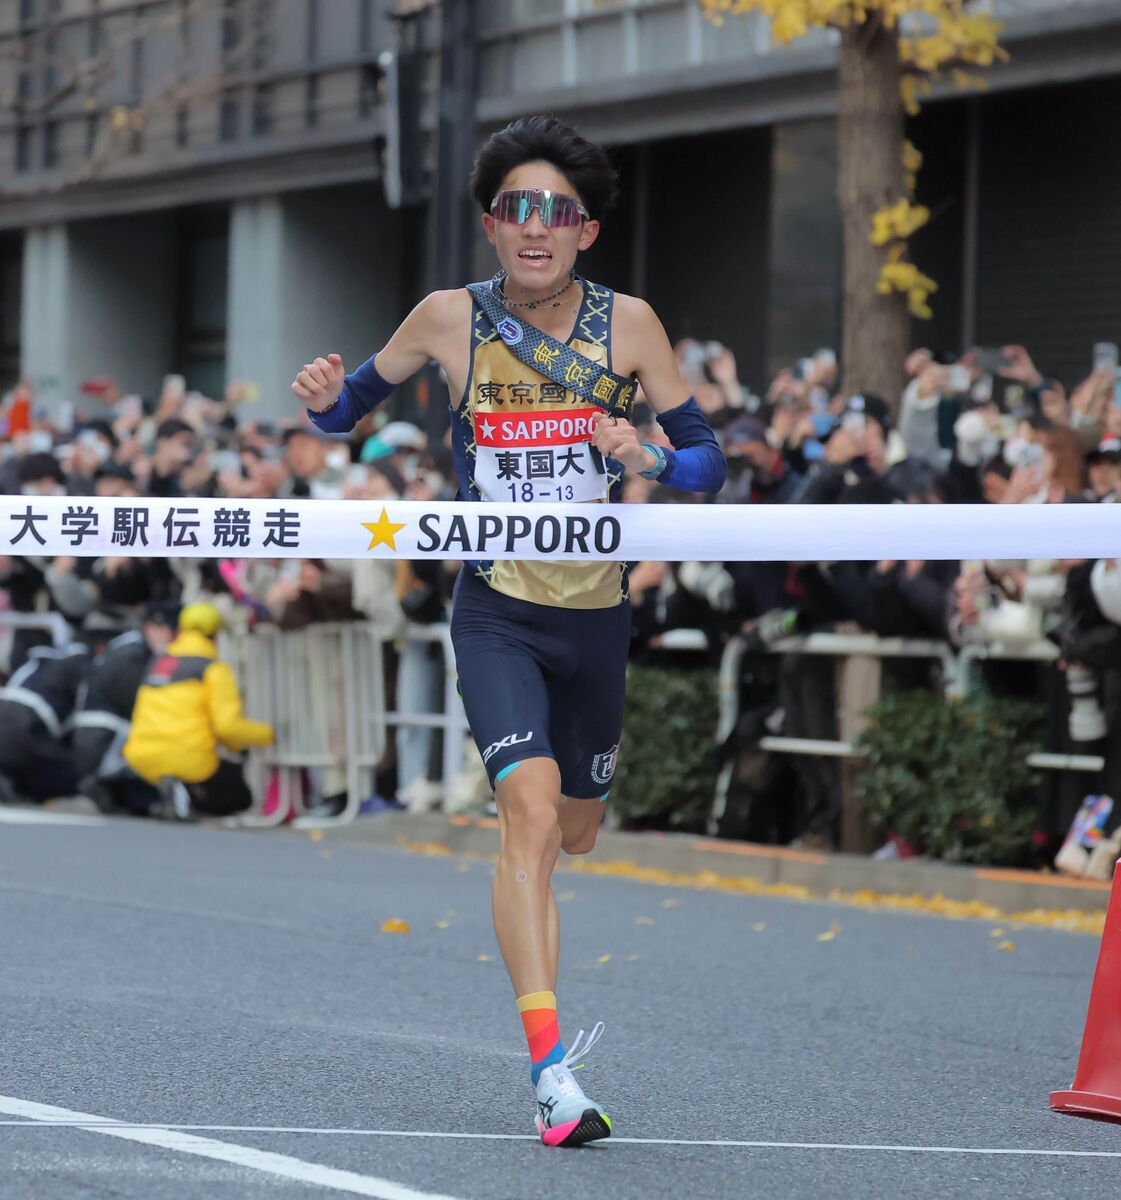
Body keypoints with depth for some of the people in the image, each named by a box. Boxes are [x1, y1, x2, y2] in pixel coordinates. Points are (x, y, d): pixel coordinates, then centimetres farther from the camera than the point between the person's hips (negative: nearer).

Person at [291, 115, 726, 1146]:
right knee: (530, 807, -23)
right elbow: (355, 402, 8)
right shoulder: (449, 319, -6)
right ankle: (552, 1072, -28)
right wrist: (326, 397, -15)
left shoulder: (627, 323, -5)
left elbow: (707, 461, -1)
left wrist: (650, 459, -23)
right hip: (497, 612, -3)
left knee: (574, 832, 19)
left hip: (596, 613, 3)